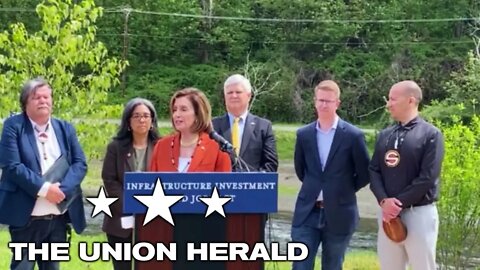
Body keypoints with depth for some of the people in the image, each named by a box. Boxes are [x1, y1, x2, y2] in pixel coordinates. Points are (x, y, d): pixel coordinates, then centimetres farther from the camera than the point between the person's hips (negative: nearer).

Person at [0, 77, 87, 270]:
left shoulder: (65, 129, 11)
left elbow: (80, 163, 3)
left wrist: (62, 189, -15)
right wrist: (44, 188, -19)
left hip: (58, 215, 5)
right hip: (27, 216, -4)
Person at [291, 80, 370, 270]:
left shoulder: (353, 135, -7)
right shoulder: (304, 134, 3)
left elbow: (365, 173, 0)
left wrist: (344, 190, 4)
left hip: (339, 215, -2)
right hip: (307, 213, 2)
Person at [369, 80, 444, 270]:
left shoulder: (430, 134, -5)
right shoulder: (385, 135, 11)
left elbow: (428, 178, -12)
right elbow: (374, 171, 6)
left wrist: (399, 203, -13)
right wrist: (384, 201, -11)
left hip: (419, 213, -5)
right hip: (389, 213, 5)